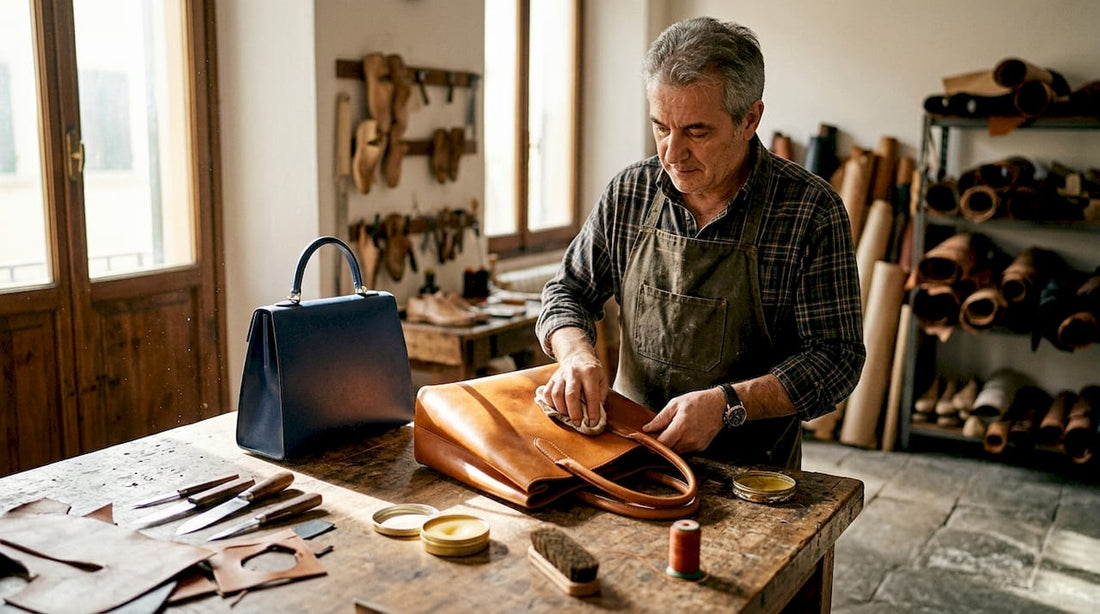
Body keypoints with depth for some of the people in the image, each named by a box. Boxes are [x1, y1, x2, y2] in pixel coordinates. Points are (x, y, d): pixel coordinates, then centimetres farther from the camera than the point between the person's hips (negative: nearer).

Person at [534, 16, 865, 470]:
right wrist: (576, 353, -10)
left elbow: (836, 357, -8)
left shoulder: (811, 210, -9)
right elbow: (566, 293, 12)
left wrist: (726, 403, -21)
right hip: (629, 449, 3)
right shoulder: (629, 192, 3)